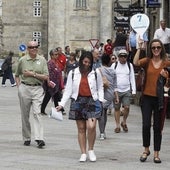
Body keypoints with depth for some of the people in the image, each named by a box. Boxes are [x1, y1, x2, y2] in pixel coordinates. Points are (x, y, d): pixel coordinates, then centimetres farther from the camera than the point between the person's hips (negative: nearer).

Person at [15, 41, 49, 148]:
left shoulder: (42, 60, 4)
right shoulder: (23, 60, 5)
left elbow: (46, 77, -2)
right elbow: (17, 75, 17)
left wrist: (33, 74, -10)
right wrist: (19, 86, 4)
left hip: (37, 89, -1)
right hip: (24, 88, 1)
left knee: (37, 113, -13)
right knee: (25, 115, 5)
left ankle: (39, 138, -18)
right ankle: (26, 138, 16)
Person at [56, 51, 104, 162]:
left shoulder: (96, 73, 3)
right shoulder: (73, 73, 4)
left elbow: (100, 88, 11)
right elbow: (68, 90, 5)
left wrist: (100, 101, -1)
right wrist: (62, 104, -2)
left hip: (92, 101, -1)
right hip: (78, 102, 1)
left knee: (91, 127, -16)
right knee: (81, 128, 4)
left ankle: (91, 150, 5)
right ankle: (83, 153, 11)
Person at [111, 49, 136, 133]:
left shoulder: (129, 65, 7)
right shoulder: (114, 65, 4)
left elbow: (132, 78, 10)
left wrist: (133, 90, 3)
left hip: (126, 90, 0)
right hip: (116, 90, 0)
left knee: (127, 107, -9)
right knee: (117, 108, 3)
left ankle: (124, 122, 13)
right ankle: (117, 125, 12)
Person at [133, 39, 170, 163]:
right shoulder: (147, 61, 1)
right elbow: (136, 63, -18)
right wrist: (139, 48, -17)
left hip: (160, 98, 0)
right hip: (147, 97, 0)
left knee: (157, 127, 6)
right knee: (146, 125, -1)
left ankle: (156, 154, 15)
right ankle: (146, 150, 19)